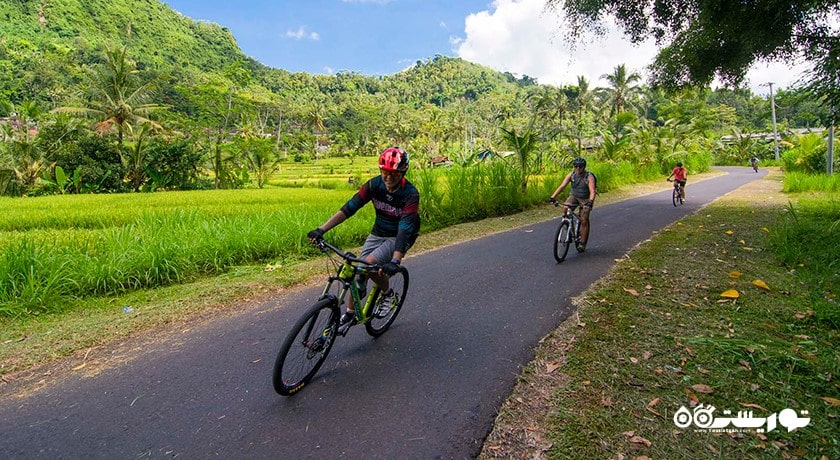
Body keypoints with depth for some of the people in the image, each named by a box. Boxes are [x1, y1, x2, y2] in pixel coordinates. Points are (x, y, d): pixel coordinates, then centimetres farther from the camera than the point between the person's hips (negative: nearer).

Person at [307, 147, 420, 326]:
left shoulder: (410, 194, -27)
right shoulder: (374, 184, -16)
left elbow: (405, 229, -36)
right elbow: (348, 208, -21)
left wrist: (395, 261, -50)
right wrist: (321, 230, -30)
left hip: (399, 236, -4)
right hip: (378, 232, 5)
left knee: (370, 263, -25)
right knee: (360, 269, -1)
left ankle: (388, 293, 4)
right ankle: (350, 313, 19)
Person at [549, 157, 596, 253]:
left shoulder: (589, 177, -20)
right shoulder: (571, 175, -10)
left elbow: (592, 191, -30)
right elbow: (562, 186, -19)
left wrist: (590, 202, -50)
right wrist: (553, 197, -32)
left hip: (585, 199, -3)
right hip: (574, 196, 3)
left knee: (584, 221, -10)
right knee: (565, 208, -28)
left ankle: (582, 243, 1)